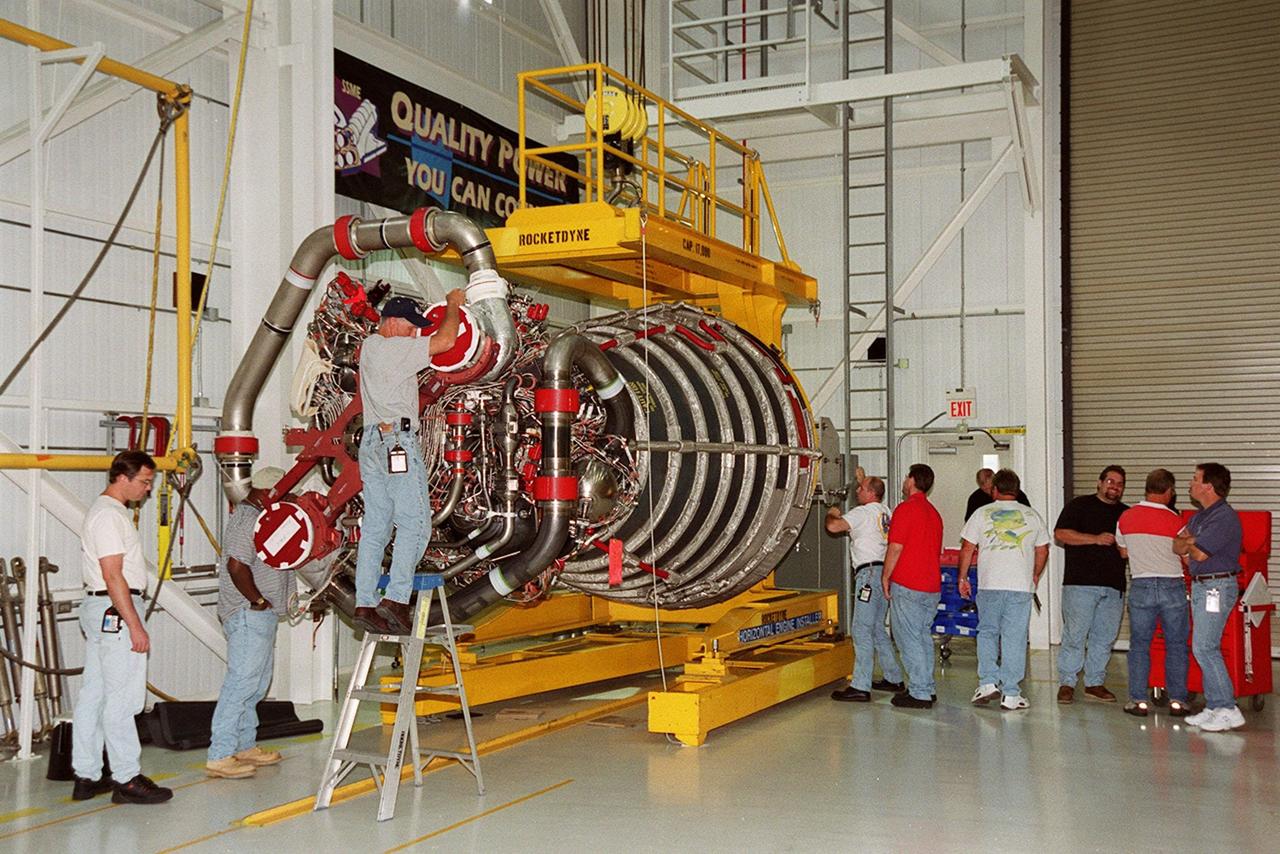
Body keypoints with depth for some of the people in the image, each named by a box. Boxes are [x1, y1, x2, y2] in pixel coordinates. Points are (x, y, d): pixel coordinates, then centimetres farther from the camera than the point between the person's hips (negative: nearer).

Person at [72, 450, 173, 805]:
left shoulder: (104, 510, 18)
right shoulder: (110, 516, -16)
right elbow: (113, 576, -20)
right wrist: (135, 626, -19)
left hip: (97, 611, 11)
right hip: (114, 612, -11)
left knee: (93, 695, 12)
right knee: (121, 699, -6)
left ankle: (87, 776, 18)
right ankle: (127, 779, -2)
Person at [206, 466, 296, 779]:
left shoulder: (255, 517, 18)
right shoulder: (248, 521, -16)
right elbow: (237, 566, -26)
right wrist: (257, 600, -18)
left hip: (260, 615, 11)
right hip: (250, 614, -11)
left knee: (256, 683, 17)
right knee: (241, 681, -10)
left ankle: (245, 747, 26)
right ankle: (219, 757, -9)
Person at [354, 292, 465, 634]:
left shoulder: (370, 346, 17)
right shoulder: (396, 348, -9)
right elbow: (446, 340, -14)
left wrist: (450, 308, 27)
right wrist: (453, 305, 3)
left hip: (372, 440, 9)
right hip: (398, 441, -9)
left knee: (375, 526, 6)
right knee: (414, 523, -8)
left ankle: (365, 602, 4)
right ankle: (396, 597, -16)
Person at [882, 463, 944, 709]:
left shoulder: (906, 509, -11)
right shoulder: (933, 513, 16)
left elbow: (895, 548, -14)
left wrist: (886, 577, -5)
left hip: (907, 586, -8)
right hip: (932, 587, 8)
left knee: (909, 639, -4)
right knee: (924, 636, 15)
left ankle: (919, 694, -3)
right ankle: (926, 688, 20)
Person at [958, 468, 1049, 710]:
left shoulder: (982, 514, 3)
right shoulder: (1032, 516, 8)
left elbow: (967, 548, 2)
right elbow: (1043, 550, 13)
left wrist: (963, 577, 12)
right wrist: (1035, 576, 28)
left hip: (989, 584, 0)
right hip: (1022, 585, 0)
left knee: (987, 632, 15)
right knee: (1015, 638, 3)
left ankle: (988, 682, 3)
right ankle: (1010, 694, 3)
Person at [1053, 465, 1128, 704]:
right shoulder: (1079, 505, 4)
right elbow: (1061, 534, -7)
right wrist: (1096, 539, -13)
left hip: (1114, 586, 5)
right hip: (1081, 583, -5)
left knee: (1104, 638, 7)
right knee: (1075, 635, -7)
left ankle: (1094, 683, 16)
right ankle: (1066, 683, 0)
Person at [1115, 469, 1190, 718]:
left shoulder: (1126, 518, -1)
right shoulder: (1175, 521, -10)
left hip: (1141, 587, 2)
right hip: (1172, 585, -1)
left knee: (1139, 645, 8)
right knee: (1176, 645, 9)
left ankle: (1139, 700, 7)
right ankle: (1177, 700, 10)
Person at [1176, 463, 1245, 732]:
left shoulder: (1225, 517, -15)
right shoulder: (1200, 516, 17)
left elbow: (1200, 553, -20)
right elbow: (1177, 546, 12)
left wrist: (1188, 543, 1)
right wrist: (1188, 542, -9)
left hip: (1217, 586, -10)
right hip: (1200, 586, 10)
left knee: (1204, 647, -13)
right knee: (1204, 647, 10)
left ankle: (1228, 709, -9)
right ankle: (1214, 707, 15)